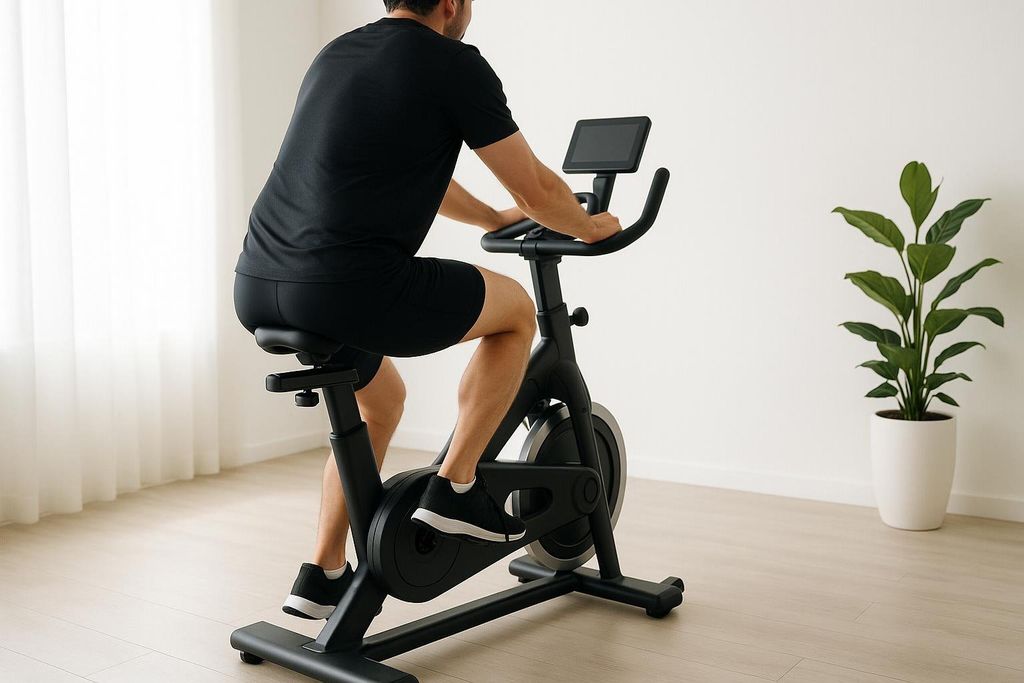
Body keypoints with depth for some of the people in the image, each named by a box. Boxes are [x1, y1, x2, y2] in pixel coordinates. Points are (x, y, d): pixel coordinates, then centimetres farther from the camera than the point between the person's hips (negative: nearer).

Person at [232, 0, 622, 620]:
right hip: (345, 290, -8)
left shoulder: (337, 55, 24)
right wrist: (591, 228, 28)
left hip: (257, 289, 8)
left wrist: (497, 219, 51)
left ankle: (324, 576, 33)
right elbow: (536, 189, 6)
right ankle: (456, 490, 16)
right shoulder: (455, 64, -1)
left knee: (383, 397, 33)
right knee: (518, 309, 16)